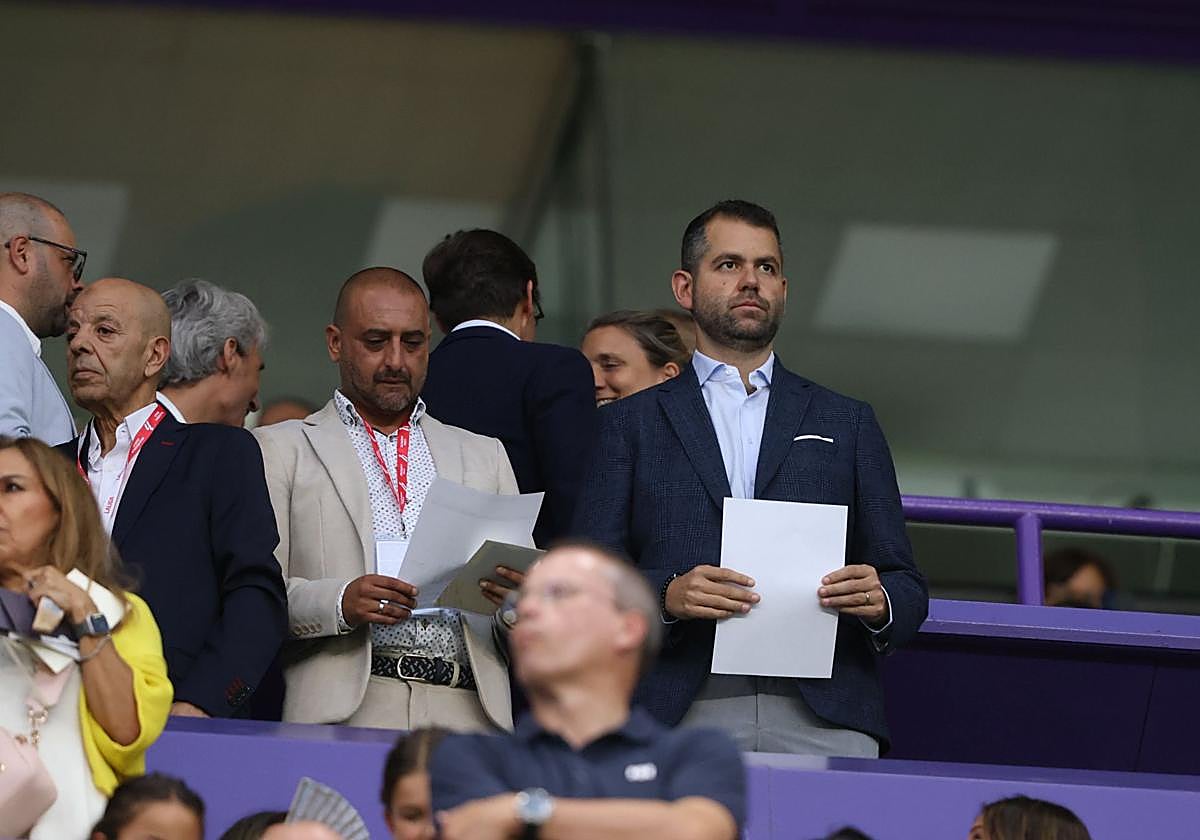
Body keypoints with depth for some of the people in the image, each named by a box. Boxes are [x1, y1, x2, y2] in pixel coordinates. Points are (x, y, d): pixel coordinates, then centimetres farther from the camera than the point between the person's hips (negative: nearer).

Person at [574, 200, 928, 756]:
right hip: (681, 720, -1)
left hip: (823, 720, 1)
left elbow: (907, 590, 17)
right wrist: (666, 595, -13)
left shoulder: (847, 424, 21)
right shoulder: (630, 424, 16)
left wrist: (879, 601, -6)